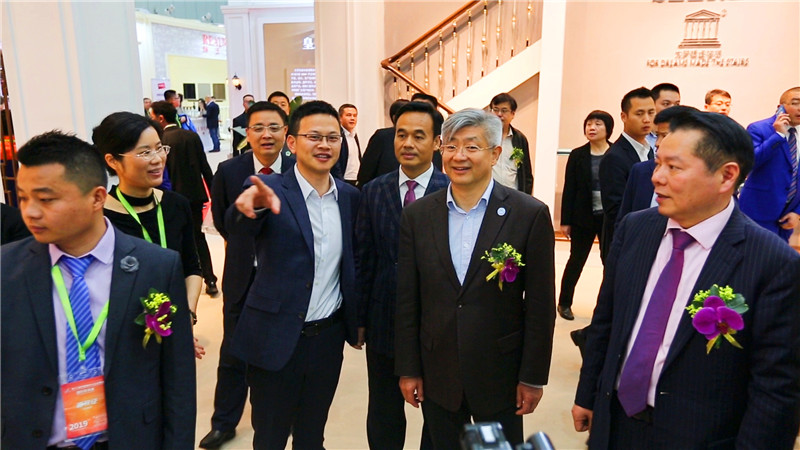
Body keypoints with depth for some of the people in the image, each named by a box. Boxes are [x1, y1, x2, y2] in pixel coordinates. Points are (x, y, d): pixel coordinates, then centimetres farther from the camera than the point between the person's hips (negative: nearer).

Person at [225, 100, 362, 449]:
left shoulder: (349, 196, 2)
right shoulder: (269, 190, -12)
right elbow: (236, 225, -32)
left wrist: (358, 319, 12)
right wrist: (253, 206, -54)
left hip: (329, 337, 4)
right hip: (276, 338, -3)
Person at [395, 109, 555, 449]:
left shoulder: (530, 214, -10)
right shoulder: (418, 215, -2)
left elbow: (540, 305, -7)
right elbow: (407, 299, 1)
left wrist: (533, 377, -5)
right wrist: (408, 369, 3)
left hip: (500, 373, -2)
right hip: (437, 375, 3)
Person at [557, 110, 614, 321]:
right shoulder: (578, 155, 0)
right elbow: (569, 189, 0)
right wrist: (565, 221, -2)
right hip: (584, 217, 0)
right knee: (576, 260, 9)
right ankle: (564, 302, 22)